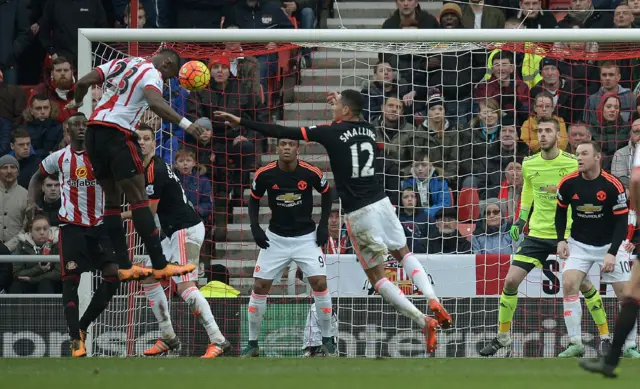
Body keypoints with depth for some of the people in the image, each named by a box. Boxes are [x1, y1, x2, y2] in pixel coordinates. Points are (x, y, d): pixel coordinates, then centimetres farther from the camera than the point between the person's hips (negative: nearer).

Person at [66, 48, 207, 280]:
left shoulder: (119, 63, 20)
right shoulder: (152, 73, -2)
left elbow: (83, 82, 15)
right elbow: (155, 103, -22)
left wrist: (77, 102, 34)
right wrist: (185, 124, -27)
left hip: (94, 131, 7)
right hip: (118, 133, -7)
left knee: (112, 199, 13)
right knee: (139, 199, -6)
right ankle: (160, 266, -9)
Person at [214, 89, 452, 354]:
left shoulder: (332, 132, -8)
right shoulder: (369, 130, 8)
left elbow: (284, 133, -7)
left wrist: (241, 122, -1)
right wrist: (340, 103, 41)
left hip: (359, 213, -5)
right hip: (381, 202, 5)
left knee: (377, 275, 4)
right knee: (403, 253, 25)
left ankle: (424, 322, -8)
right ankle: (434, 301, 2)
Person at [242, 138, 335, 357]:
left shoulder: (311, 173, -13)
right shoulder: (264, 174, -12)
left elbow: (326, 193, 7)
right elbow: (254, 199, 7)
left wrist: (324, 224, 0)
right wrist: (255, 227, -6)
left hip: (306, 237, -1)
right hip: (275, 238, 1)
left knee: (320, 283, -13)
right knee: (260, 287, -5)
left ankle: (327, 340, 3)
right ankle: (252, 343, 7)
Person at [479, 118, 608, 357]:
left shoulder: (572, 164, -9)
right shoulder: (529, 164, 1)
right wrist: (520, 222, 14)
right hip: (537, 234, 3)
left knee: (584, 284, -4)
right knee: (511, 281, -6)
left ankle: (605, 335, 13)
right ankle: (502, 337, 9)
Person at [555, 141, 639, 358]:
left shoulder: (613, 186, -18)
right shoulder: (568, 184, -9)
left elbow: (622, 221, -14)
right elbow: (561, 211, 9)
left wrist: (612, 253, -21)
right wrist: (561, 240, -4)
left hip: (610, 244, -2)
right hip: (579, 244, 2)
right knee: (569, 284, -18)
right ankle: (575, 344, -10)